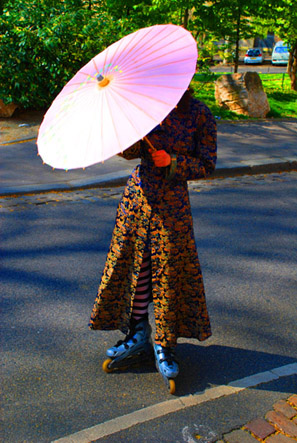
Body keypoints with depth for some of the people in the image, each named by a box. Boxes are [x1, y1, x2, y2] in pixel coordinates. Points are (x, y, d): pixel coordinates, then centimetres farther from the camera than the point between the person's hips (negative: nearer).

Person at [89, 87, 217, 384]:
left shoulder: (200, 116, -4)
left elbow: (207, 165, -2)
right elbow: (131, 151, -1)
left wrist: (172, 162, -17)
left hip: (172, 202, -3)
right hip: (139, 192, 4)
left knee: (170, 270, 0)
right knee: (133, 262, 7)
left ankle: (164, 344, 16)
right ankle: (137, 331, 27)